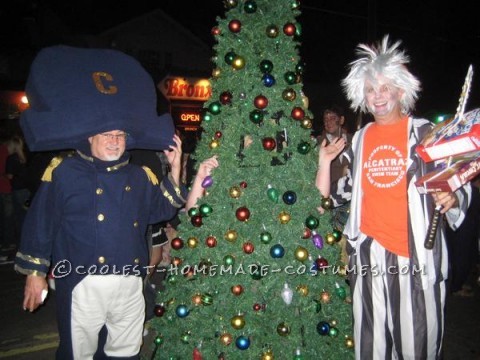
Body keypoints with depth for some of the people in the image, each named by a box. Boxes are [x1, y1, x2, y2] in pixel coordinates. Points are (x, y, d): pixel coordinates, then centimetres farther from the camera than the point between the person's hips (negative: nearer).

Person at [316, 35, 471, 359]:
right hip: (369, 253, 4)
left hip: (416, 251, -3)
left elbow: (460, 182, 3)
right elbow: (345, 191, 18)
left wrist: (452, 199, -17)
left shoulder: (426, 133, 2)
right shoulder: (360, 139, 13)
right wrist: (324, 163, 8)